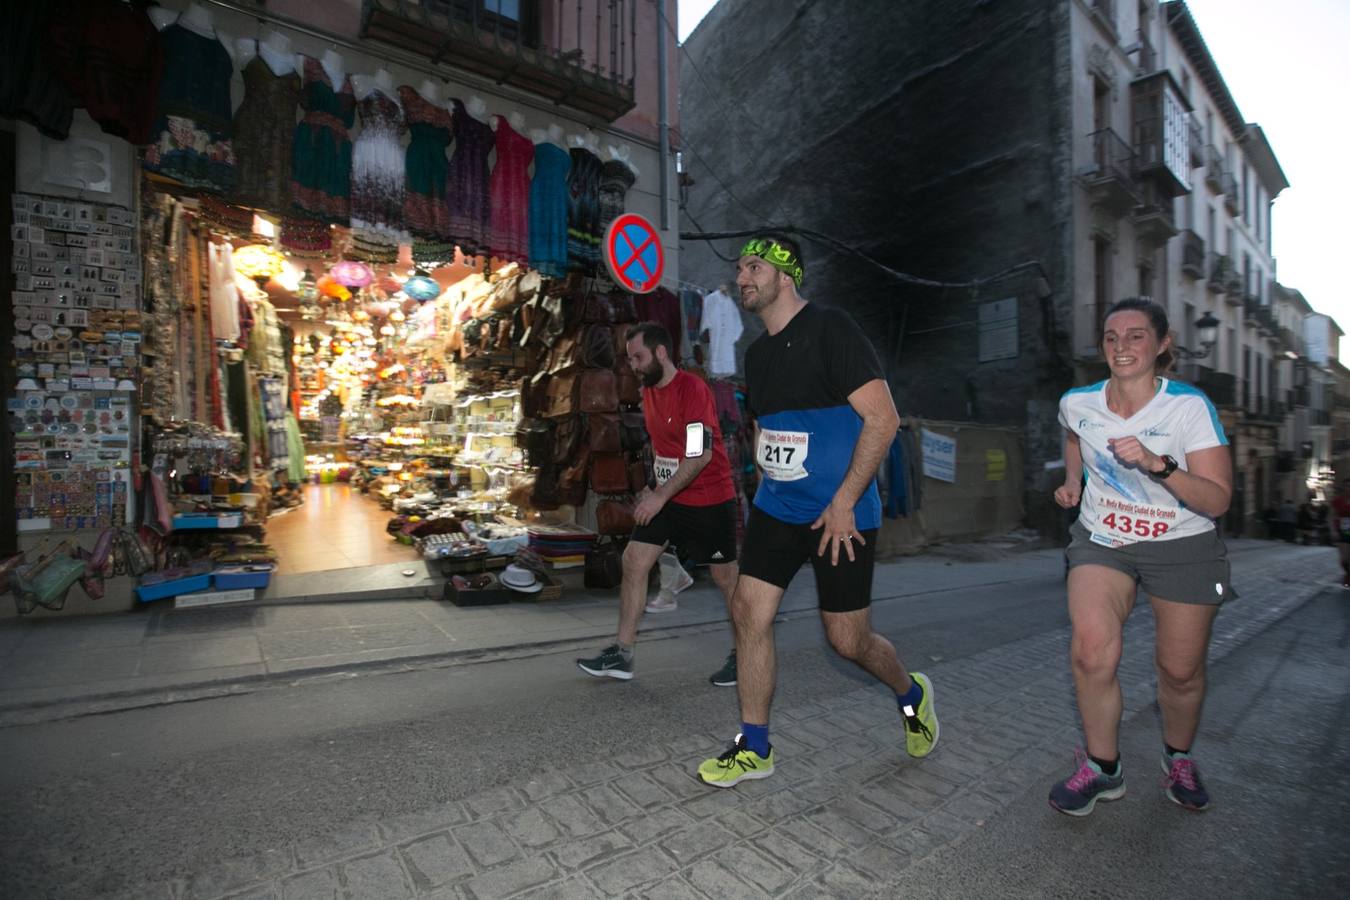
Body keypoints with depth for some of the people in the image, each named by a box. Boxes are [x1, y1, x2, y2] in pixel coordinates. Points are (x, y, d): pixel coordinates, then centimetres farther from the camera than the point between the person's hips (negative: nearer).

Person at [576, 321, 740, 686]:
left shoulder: (692, 389, -18)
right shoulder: (649, 392, 8)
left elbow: (701, 454, -24)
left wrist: (661, 496, -23)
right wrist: (653, 486, 11)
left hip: (709, 500, -8)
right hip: (667, 495, 8)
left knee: (725, 576, 5)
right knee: (633, 560, 0)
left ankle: (742, 655, 25)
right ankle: (622, 654, 10)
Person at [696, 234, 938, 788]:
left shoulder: (829, 330, -12)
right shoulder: (758, 353, 11)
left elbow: (883, 419, -17)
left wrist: (843, 501, -19)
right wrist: (767, 492, 16)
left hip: (840, 513, -6)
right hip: (776, 508, 7)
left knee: (847, 640, 3)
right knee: (749, 613, 0)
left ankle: (911, 694, 37)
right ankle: (754, 748, 17)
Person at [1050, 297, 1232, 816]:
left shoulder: (1190, 407, -16)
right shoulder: (1078, 403, -8)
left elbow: (1217, 501, -20)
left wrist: (1158, 464, -34)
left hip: (1182, 548, -1)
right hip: (1102, 540, 1)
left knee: (1181, 670, 8)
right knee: (1092, 652, -19)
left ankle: (1179, 759, 40)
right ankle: (1103, 769, 2)